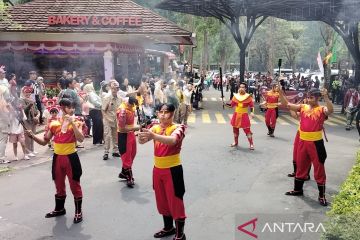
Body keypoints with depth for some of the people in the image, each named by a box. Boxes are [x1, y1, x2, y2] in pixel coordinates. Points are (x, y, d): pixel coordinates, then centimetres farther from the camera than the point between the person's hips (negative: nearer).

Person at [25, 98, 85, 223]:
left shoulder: (76, 123, -5)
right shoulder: (54, 124, 4)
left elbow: (81, 139, -22)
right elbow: (44, 141, 9)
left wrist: (72, 122, -24)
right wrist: (33, 136, -8)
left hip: (71, 157, -4)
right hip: (57, 158, 4)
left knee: (75, 185, 3)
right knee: (59, 185, 18)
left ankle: (78, 212, 15)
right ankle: (59, 209, 36)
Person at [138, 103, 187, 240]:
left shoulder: (178, 128, -12)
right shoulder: (155, 128, 4)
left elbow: (172, 140, -35)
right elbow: (141, 141, -11)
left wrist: (153, 136, -49)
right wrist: (142, 136, -35)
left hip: (172, 170, -6)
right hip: (158, 169, 6)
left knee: (175, 201, 2)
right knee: (162, 200, 19)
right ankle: (168, 227, 39)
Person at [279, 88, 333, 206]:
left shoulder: (322, 110, -9)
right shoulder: (302, 107, 4)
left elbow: (331, 110, -31)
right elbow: (286, 104, 1)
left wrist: (326, 97, -41)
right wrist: (281, 92, -10)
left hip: (316, 143, -5)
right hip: (303, 142, 5)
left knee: (319, 169, 4)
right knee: (300, 167, 18)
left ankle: (322, 195, 15)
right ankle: (298, 189, 34)